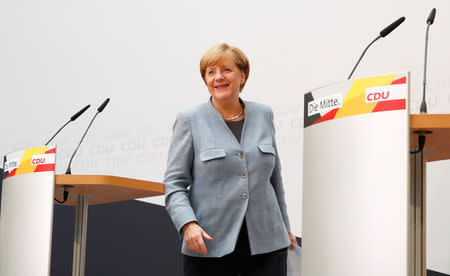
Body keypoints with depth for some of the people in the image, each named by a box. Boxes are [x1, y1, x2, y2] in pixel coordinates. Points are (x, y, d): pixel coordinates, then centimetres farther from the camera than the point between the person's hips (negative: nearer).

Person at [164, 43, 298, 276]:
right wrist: (188, 224, -17)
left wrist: (284, 226, 24)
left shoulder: (263, 115, 12)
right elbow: (174, 183, -2)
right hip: (210, 247, -3)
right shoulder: (190, 121, 2)